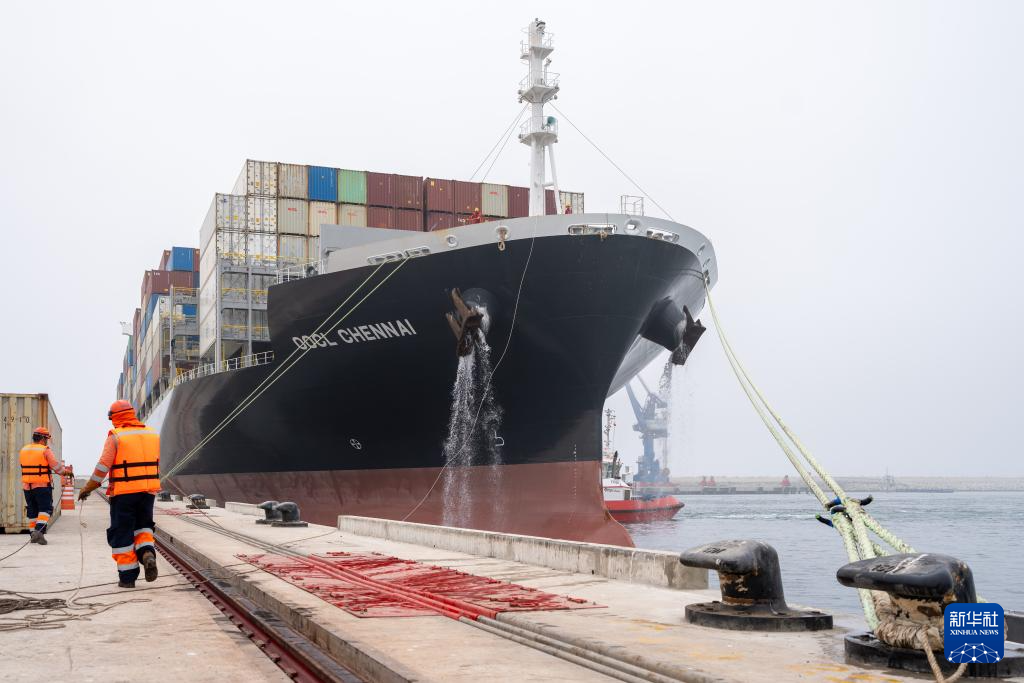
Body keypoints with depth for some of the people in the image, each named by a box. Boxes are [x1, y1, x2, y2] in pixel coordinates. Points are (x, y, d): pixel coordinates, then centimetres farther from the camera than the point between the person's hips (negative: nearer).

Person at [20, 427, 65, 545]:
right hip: (43, 486, -5)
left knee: (32, 511, 15)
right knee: (45, 510, -2)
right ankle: (39, 531, -21)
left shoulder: (23, 450, 8)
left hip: (27, 486, 6)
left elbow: (26, 468, 18)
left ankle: (33, 535, 17)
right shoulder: (45, 451, -10)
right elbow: (57, 468, -11)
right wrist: (63, 469, 10)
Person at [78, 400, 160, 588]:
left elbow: (103, 466, -9)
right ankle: (148, 554, -8)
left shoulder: (115, 436, -7)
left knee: (122, 533, 6)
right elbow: (159, 464, 14)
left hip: (123, 492, -4)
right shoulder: (152, 434, 8)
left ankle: (127, 576, 7)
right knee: (142, 526, 20)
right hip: (148, 490, 4)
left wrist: (88, 487, 1)